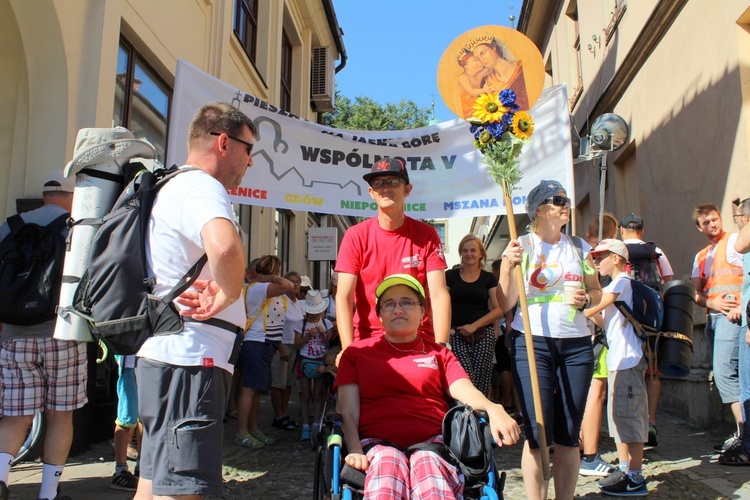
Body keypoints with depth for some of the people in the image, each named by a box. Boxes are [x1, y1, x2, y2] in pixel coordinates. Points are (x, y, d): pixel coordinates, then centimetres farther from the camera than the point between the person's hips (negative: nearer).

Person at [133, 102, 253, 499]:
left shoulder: (173, 187, 21)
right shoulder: (202, 187, -13)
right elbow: (225, 246, -36)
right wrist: (228, 296, -18)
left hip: (163, 354, 11)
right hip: (188, 361, -11)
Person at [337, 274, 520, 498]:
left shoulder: (439, 353, 22)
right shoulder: (357, 352, 18)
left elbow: (465, 390, 3)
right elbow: (349, 412, 8)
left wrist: (493, 409, -19)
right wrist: (355, 452, -11)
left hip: (432, 442, 1)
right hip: (378, 443, -1)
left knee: (429, 464, -35)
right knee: (386, 463, -37)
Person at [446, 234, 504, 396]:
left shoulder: (489, 278, 10)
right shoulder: (450, 275, 9)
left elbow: (499, 309, 3)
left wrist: (474, 325, -8)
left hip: (483, 334, 1)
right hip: (457, 334, -1)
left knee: (482, 382, -3)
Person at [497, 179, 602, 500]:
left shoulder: (579, 247, 12)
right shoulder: (523, 246, 1)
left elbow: (596, 290, 21)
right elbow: (505, 304, -4)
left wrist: (587, 299, -2)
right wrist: (507, 266, -19)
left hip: (576, 346, 4)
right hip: (533, 344, -3)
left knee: (568, 434, 8)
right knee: (537, 433, -3)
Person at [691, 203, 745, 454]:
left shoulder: (734, 241, 1)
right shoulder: (700, 257, 21)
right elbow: (696, 292, 13)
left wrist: (741, 306, -19)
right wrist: (712, 303, -8)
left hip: (733, 315, -8)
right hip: (713, 317, 8)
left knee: (723, 372, -16)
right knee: (731, 373, 10)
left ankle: (743, 434, -11)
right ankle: (743, 432, 17)